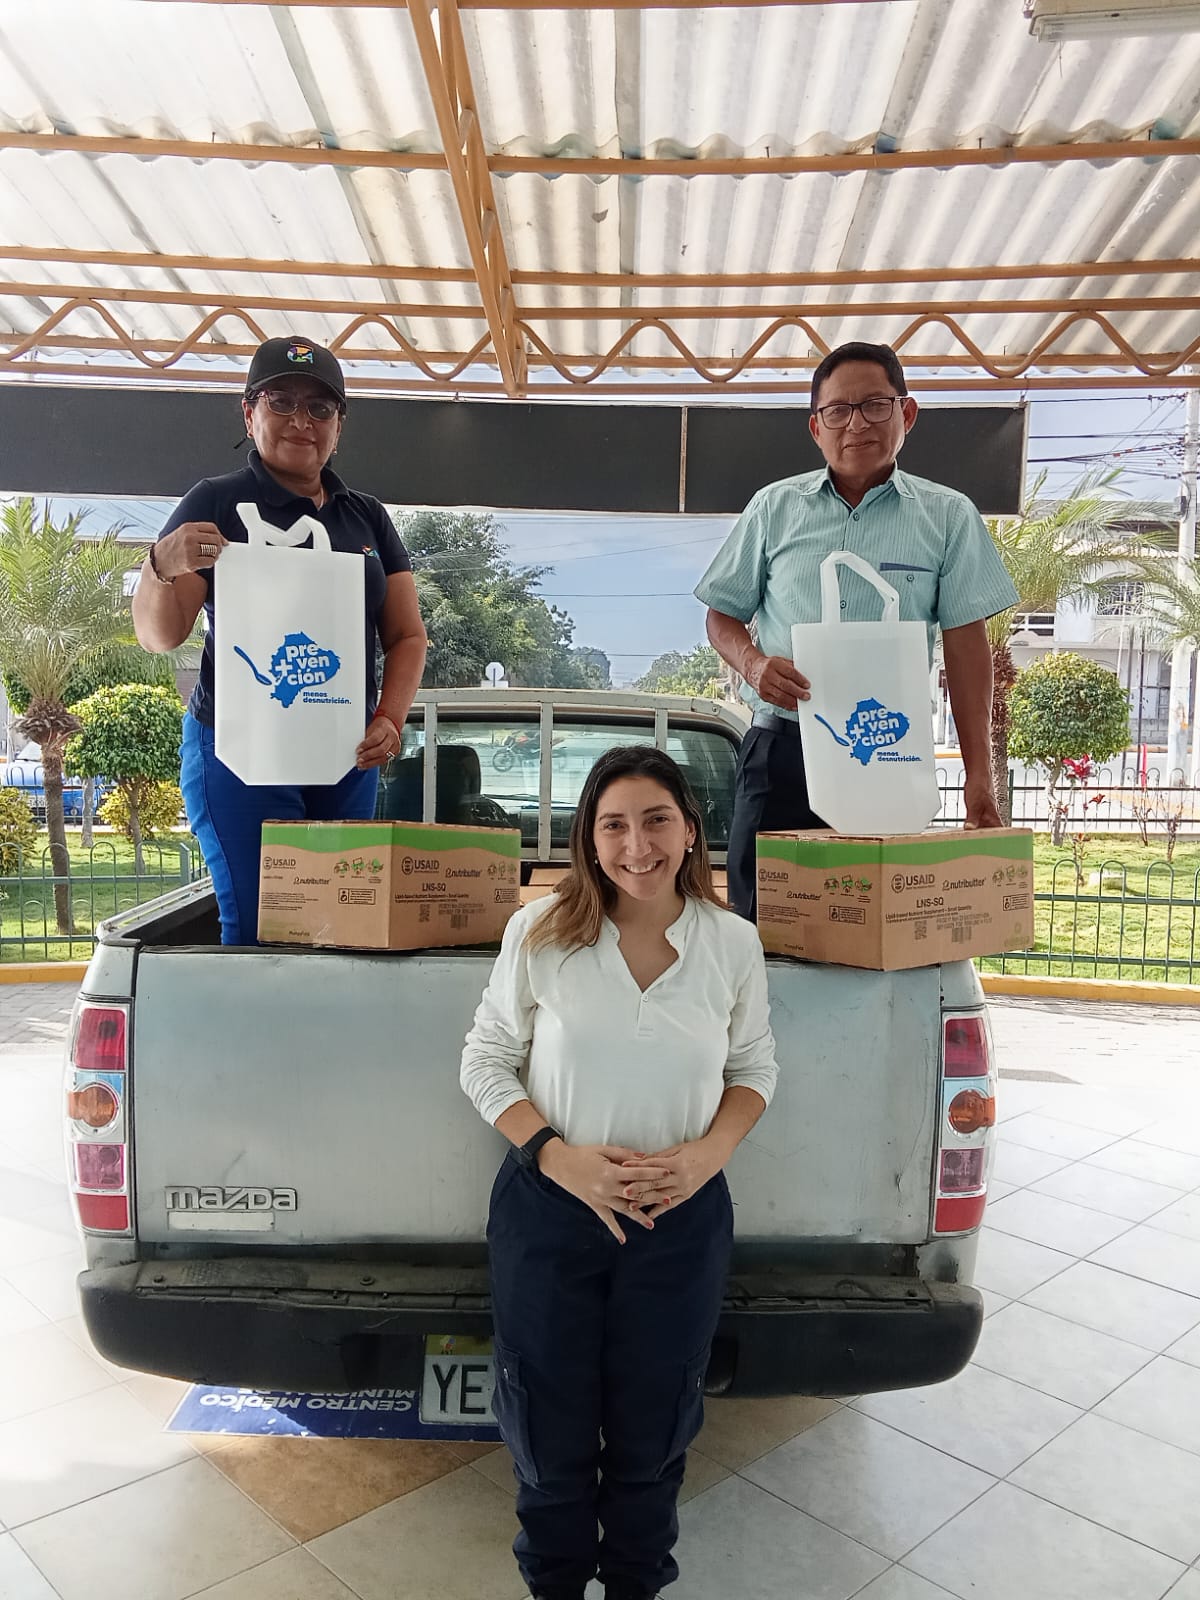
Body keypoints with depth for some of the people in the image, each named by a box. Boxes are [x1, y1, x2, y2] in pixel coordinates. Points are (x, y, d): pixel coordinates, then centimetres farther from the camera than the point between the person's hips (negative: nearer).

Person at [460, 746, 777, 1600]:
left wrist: (707, 1155, -13)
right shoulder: (541, 931, -12)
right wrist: (559, 1158, -18)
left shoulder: (733, 942, -7)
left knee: (652, 1431, 20)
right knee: (551, 1428, 17)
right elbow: (486, 1061, -5)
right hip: (549, 1209, -1)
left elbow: (755, 1068, 5)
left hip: (683, 1217, 1)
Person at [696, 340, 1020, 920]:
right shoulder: (774, 507, 9)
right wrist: (753, 663, -11)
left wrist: (979, 775, -4)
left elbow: (965, 645, 3)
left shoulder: (948, 516, 6)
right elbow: (723, 616, 13)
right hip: (782, 747, 1)